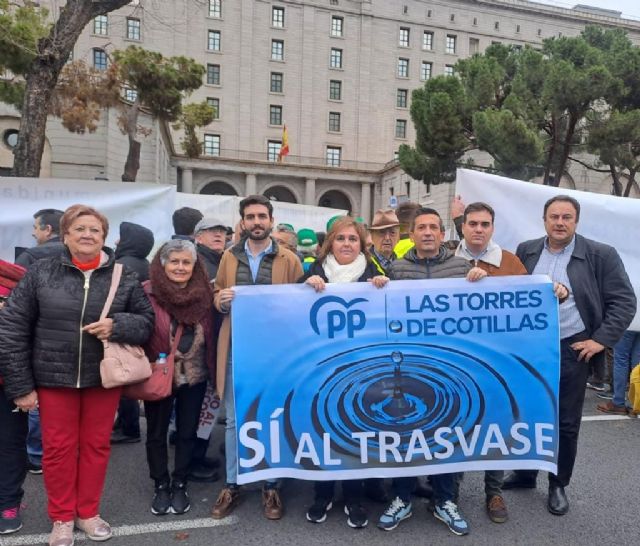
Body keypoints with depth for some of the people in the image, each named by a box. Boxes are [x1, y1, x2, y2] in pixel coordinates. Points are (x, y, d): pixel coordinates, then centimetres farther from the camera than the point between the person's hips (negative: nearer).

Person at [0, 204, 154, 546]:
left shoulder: (124, 277, -3)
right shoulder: (41, 273, -5)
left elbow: (147, 320, 2)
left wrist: (117, 326, -20)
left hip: (104, 377, 1)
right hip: (53, 377, 0)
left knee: (96, 445, 12)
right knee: (58, 447, 10)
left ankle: (88, 512, 32)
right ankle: (61, 518, 30)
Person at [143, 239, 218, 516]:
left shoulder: (203, 293, -1)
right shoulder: (148, 293, -12)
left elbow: (211, 334, 3)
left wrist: (212, 371, 1)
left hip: (194, 377, 3)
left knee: (187, 432, 13)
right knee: (157, 433, 12)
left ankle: (179, 485, 31)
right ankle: (161, 486, 31)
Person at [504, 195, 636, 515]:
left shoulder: (601, 255, -6)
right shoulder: (526, 251, 4)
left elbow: (624, 301, -5)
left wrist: (602, 339, -12)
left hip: (571, 351, -3)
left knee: (566, 422, 8)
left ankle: (558, 485, 26)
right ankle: (525, 473, 33)